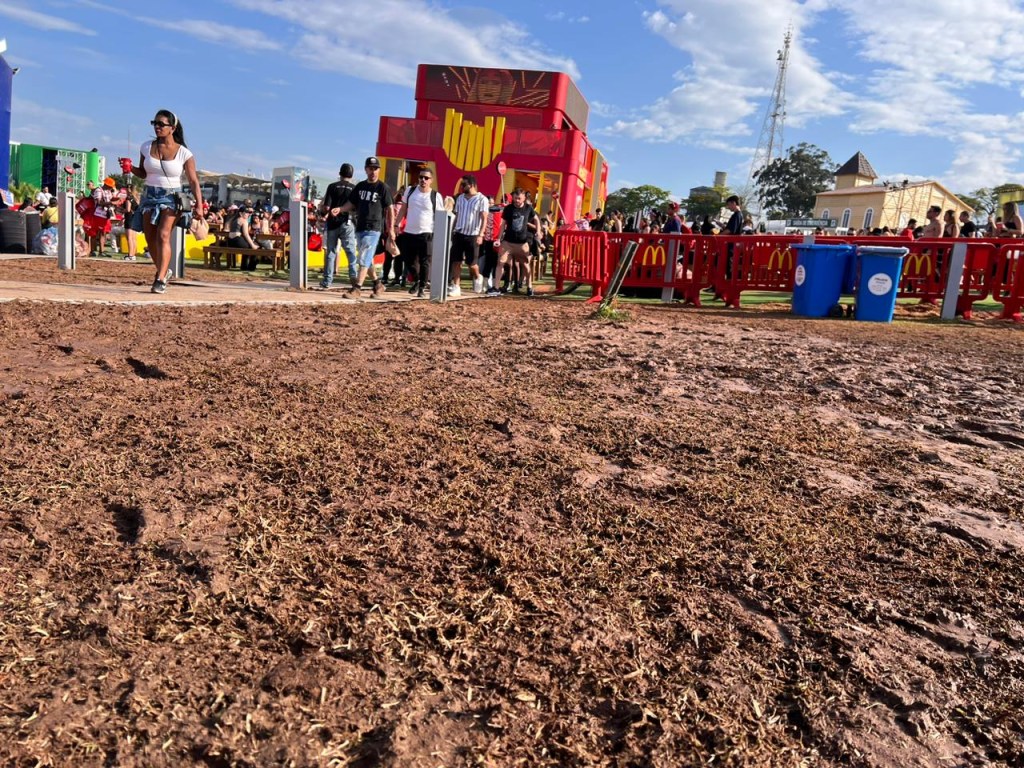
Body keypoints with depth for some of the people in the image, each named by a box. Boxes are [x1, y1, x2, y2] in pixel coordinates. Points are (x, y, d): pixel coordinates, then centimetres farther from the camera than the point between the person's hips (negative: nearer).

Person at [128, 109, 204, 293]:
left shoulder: (184, 153, -5)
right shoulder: (146, 147, 6)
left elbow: (193, 181, -5)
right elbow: (143, 173, 15)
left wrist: (199, 205, -14)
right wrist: (131, 168, -7)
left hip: (171, 197, -4)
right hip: (149, 195, 5)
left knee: (163, 235, -20)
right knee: (150, 238, 7)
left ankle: (161, 279, -22)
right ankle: (163, 271, 29)